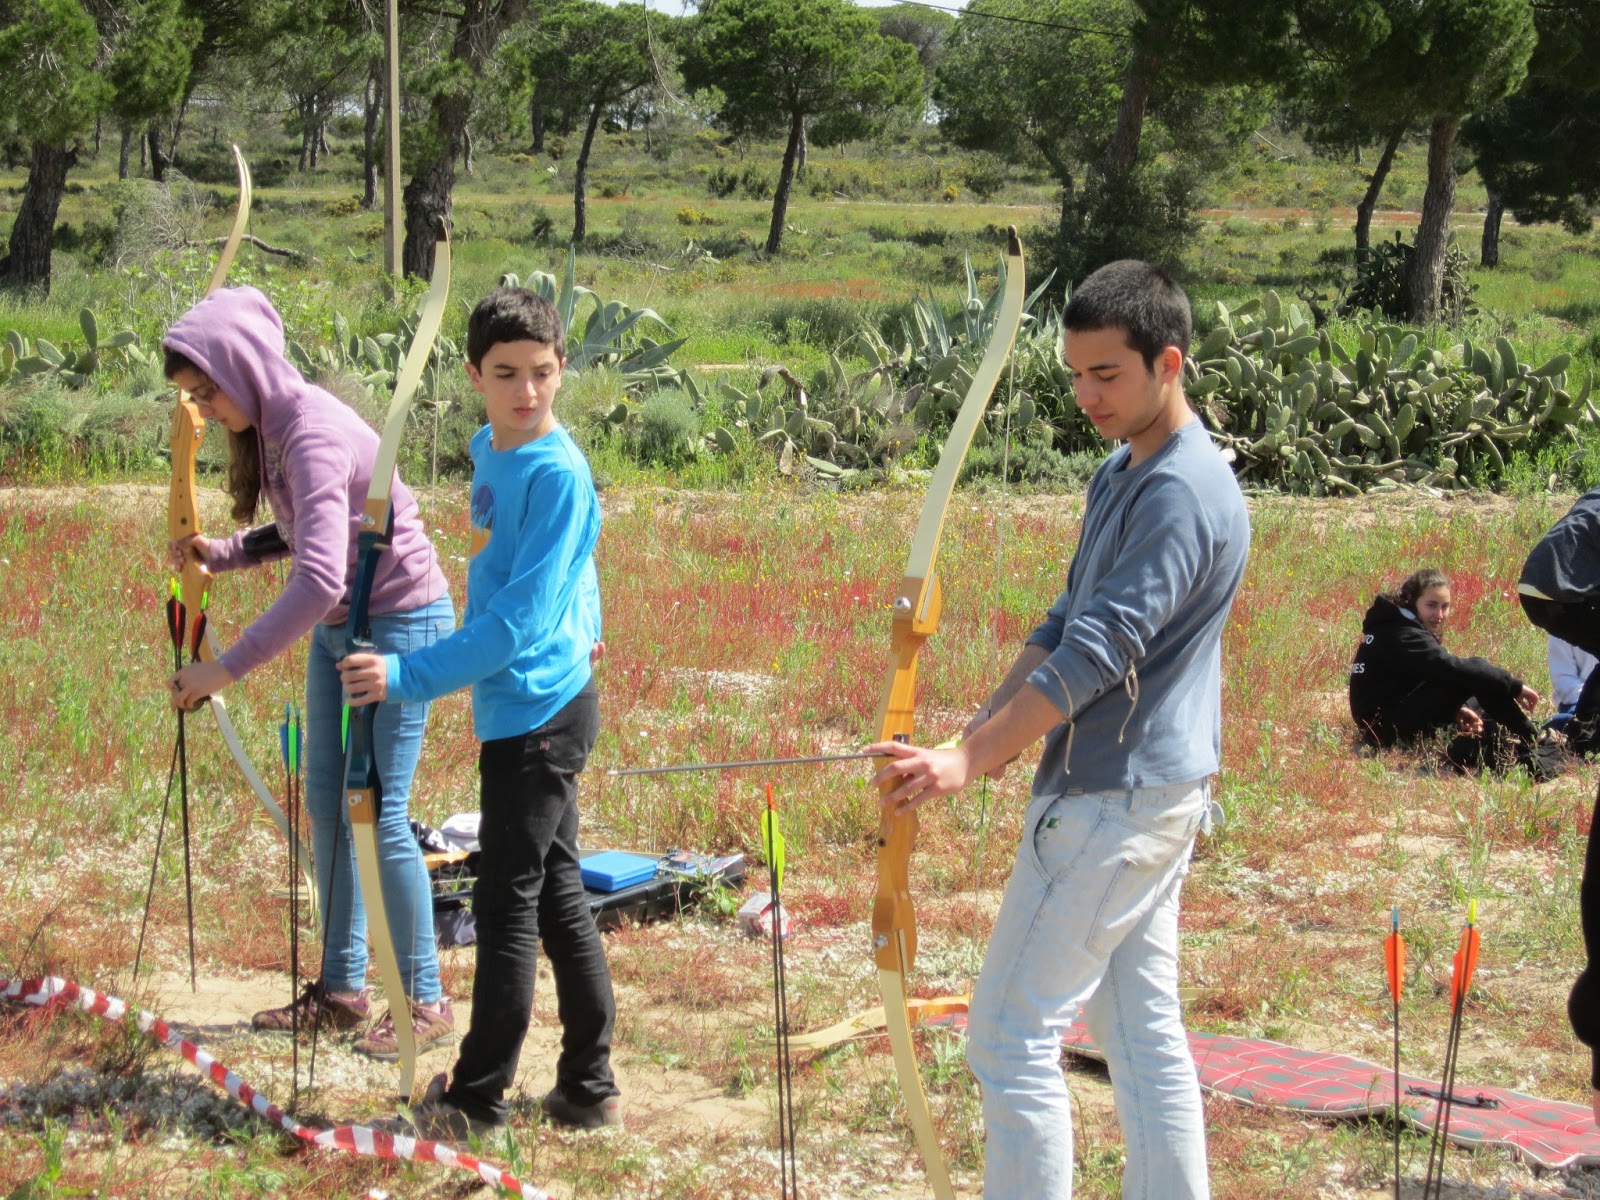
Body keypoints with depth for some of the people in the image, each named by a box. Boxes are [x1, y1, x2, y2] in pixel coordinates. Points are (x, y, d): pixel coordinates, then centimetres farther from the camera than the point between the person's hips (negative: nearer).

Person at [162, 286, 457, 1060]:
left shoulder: (314, 435, -27)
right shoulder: (271, 427, 1)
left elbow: (319, 580, -35)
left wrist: (228, 669, -34)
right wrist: (222, 552, -6)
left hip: (400, 624, -9)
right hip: (339, 627, 9)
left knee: (379, 814, -6)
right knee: (325, 802, 12)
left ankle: (426, 1003, 5)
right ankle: (342, 988, 22)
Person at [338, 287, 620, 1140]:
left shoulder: (557, 473, -17)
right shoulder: (491, 453, 9)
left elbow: (521, 616, -22)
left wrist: (410, 675, -24)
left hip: (538, 710, -9)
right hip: (520, 708, 9)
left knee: (506, 907, -2)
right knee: (556, 897, 13)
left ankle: (479, 1100, 8)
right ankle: (589, 1089, 21)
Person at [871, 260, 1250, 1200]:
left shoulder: (1184, 491, -19)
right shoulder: (1122, 473, 13)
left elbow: (1101, 650, -25)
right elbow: (1068, 621, 15)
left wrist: (969, 761, -27)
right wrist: (989, 727, 3)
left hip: (1117, 798, -10)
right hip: (1154, 793, 10)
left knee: (1013, 1035, -5)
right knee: (1143, 1025, 13)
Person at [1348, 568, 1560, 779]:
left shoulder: (1390, 628, 13)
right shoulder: (1403, 637, -18)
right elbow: (1454, 669, -28)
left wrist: (1456, 710, -1)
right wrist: (1515, 686, -24)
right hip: (1392, 729, -11)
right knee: (1473, 679, -18)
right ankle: (1534, 743, -11)